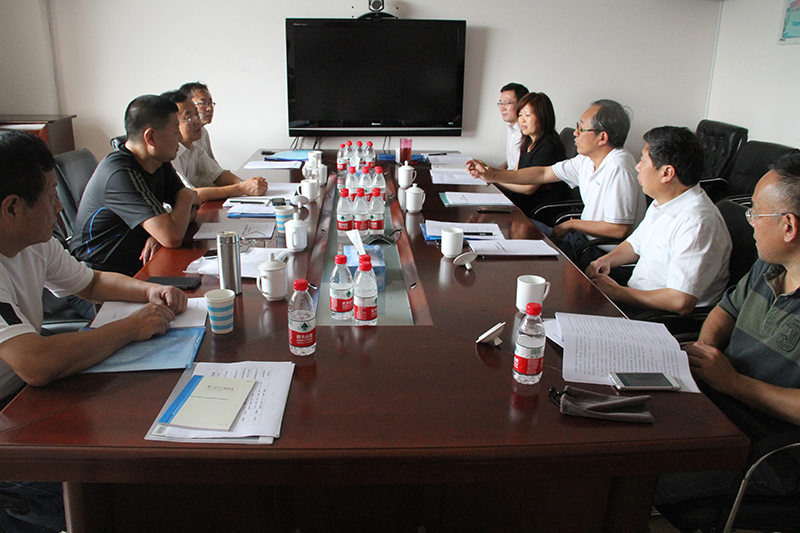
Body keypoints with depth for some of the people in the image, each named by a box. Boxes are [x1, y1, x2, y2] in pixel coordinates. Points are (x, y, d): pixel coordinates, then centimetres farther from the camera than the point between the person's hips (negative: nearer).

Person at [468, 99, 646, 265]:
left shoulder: (618, 169, -26)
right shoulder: (588, 159, 2)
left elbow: (620, 230, -28)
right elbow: (544, 173, 9)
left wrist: (570, 224, -15)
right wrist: (493, 175, 4)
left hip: (601, 254, -9)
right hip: (584, 236, 9)